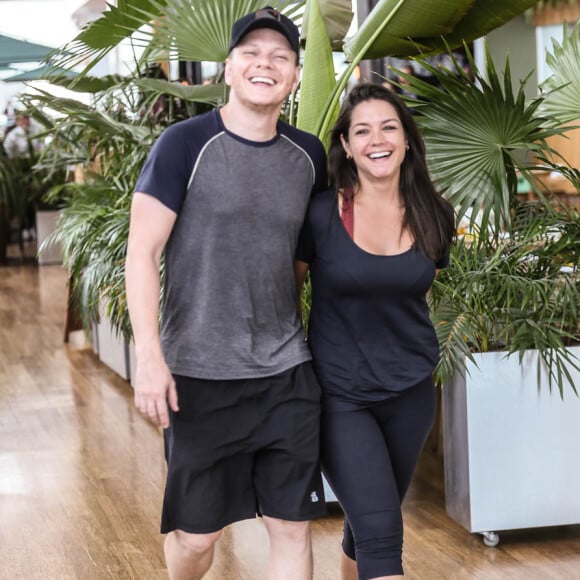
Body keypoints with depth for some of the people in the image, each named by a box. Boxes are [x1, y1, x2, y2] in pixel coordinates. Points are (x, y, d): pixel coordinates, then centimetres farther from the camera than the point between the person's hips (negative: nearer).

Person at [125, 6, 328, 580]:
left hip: (287, 372, 4)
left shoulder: (308, 155, 7)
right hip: (202, 376, -4)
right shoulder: (186, 144, -7)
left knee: (293, 526, 4)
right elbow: (142, 252, -10)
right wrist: (149, 356, -19)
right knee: (197, 533, 6)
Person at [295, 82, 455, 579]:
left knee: (369, 523, 17)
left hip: (411, 392, 4)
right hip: (340, 394, -4)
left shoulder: (433, 217, -2)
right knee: (381, 533, -13)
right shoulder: (320, 214, -12)